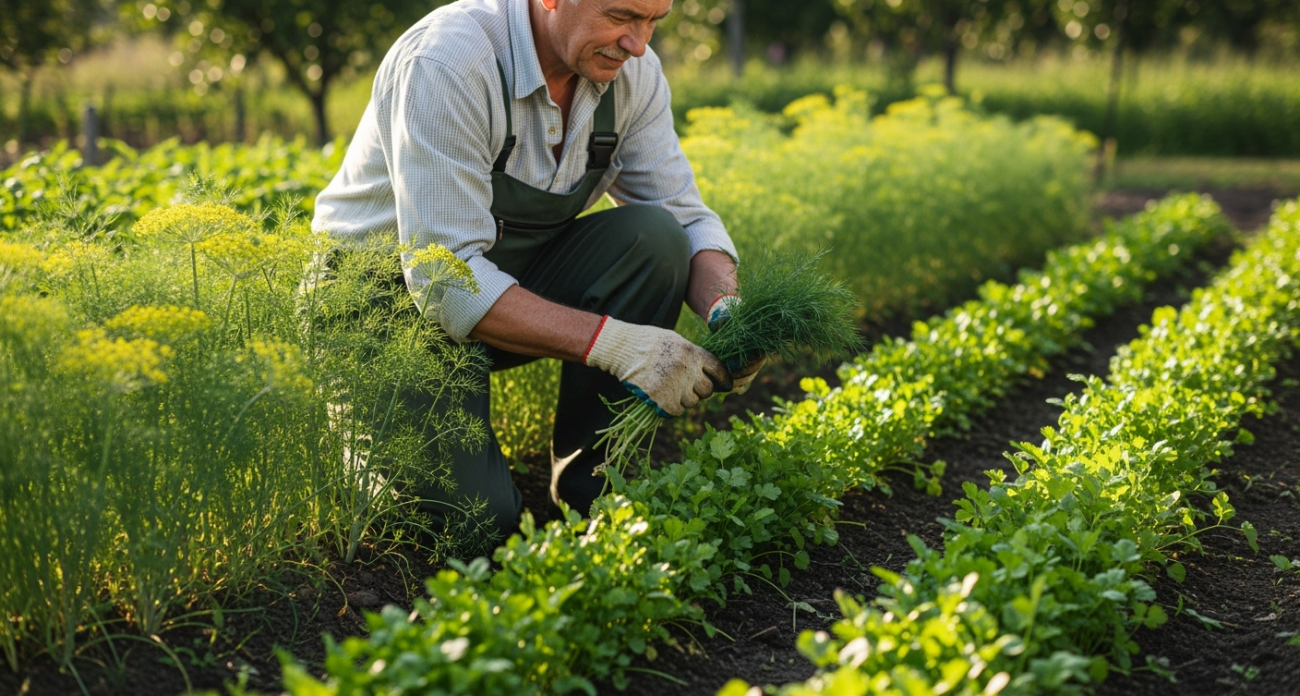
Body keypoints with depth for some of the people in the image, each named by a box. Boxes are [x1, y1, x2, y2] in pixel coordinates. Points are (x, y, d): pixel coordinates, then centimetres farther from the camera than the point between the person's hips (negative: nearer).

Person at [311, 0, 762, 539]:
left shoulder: (631, 71, -8)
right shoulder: (445, 64, -28)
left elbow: (686, 217, -3)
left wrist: (725, 310, -26)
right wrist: (611, 342, -39)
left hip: (515, 279, 6)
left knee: (653, 237, -21)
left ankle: (589, 476, -6)